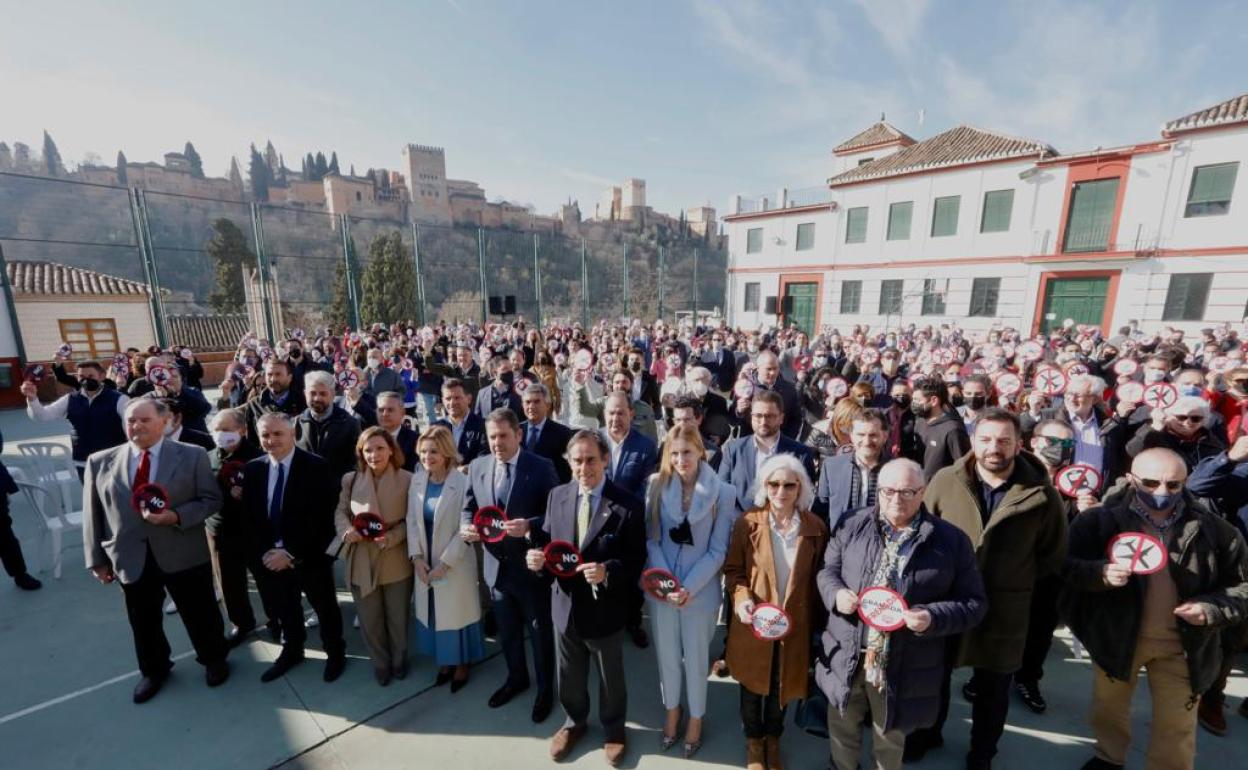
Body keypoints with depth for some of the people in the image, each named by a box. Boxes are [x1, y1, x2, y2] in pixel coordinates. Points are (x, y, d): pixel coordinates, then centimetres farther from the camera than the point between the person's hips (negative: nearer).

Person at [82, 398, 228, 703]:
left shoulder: (193, 456, -5)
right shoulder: (100, 462, 3)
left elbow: (212, 500, -5)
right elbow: (92, 514, 6)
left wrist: (176, 516, -21)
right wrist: (97, 559, 4)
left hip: (184, 554, -2)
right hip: (131, 558, 2)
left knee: (201, 615, 12)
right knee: (144, 623, 19)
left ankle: (214, 660, 36)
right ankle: (153, 670, 44)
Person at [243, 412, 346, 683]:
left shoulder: (316, 467, -17)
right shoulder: (252, 469, 0)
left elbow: (321, 518, -18)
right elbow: (250, 517, 3)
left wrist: (291, 552, -19)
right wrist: (265, 551, -8)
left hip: (310, 556, -4)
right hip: (271, 557, 4)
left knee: (325, 607, 15)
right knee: (284, 609, 23)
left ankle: (335, 652, 37)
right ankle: (291, 651, 47)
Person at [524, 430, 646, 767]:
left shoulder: (628, 504, -18)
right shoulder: (557, 496, -5)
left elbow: (637, 559, -15)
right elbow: (547, 541, 2)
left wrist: (608, 571, -32)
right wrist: (537, 556, -20)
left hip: (605, 608, -3)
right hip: (565, 604, 3)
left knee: (610, 677, 23)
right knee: (569, 675, 26)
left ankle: (613, 729, 51)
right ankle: (574, 722, 56)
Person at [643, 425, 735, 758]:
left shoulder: (722, 493, -13)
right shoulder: (656, 485, -9)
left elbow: (718, 550, -9)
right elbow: (650, 539, -4)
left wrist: (689, 588, -15)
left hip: (700, 591, -1)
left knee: (696, 658, 17)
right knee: (666, 655, 19)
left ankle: (695, 718, 43)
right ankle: (671, 710, 45)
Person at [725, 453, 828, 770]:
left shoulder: (815, 527, -9)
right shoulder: (748, 522, -14)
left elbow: (817, 577, 0)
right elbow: (732, 568, -6)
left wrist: (815, 621, -1)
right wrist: (742, 598, -23)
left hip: (795, 623, 1)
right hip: (754, 622, -1)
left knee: (782, 684, 21)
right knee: (752, 684, 19)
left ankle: (772, 738, 50)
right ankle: (753, 740, 47)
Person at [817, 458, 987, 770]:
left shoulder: (951, 540, -8)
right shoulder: (854, 527, -3)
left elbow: (973, 602, -4)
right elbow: (827, 569, 5)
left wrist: (933, 618, -21)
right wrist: (836, 593, -16)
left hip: (903, 668, -2)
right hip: (847, 657, 2)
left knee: (890, 737, 24)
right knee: (843, 725, 24)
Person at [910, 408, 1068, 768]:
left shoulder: (1041, 495, -12)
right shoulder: (945, 481, -12)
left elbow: (1053, 555, 2)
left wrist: (1015, 578, -3)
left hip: (1003, 610, 0)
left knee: (992, 690, 22)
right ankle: (927, 733, 47)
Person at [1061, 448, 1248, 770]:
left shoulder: (1212, 528, -8)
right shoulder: (1099, 519, -18)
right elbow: (1066, 566, -18)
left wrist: (1213, 609, -16)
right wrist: (1101, 573, -37)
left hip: (1182, 643, 1)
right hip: (1116, 635, -1)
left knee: (1177, 727, 19)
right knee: (1108, 707, 23)